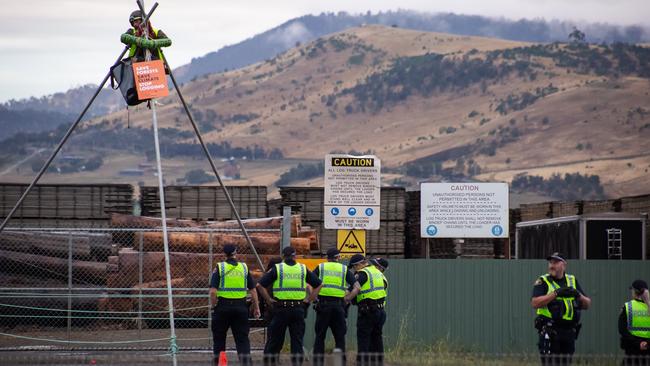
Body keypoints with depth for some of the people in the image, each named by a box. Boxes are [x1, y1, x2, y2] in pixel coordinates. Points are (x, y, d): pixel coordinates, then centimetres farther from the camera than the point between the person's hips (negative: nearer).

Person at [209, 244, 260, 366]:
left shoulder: (219, 268, -4)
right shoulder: (244, 268, 4)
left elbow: (213, 292, -12)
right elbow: (253, 290, 4)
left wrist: (215, 305, 1)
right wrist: (256, 308, 12)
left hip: (223, 306, -2)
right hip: (241, 307, 2)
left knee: (219, 338, 10)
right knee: (242, 338, 5)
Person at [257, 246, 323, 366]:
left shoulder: (276, 269, 0)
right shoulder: (303, 269, 6)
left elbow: (260, 285, -5)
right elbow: (318, 285, 10)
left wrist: (269, 300, 0)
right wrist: (308, 300, 10)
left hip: (281, 309, -1)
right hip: (298, 309, 1)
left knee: (274, 340, 6)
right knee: (297, 341, 6)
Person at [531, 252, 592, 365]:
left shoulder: (572, 281, 15)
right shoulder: (543, 281, 1)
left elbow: (587, 305, 14)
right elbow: (535, 303, -15)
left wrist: (578, 295, -7)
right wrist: (556, 293, -19)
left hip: (569, 333, 5)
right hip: (549, 332, -5)